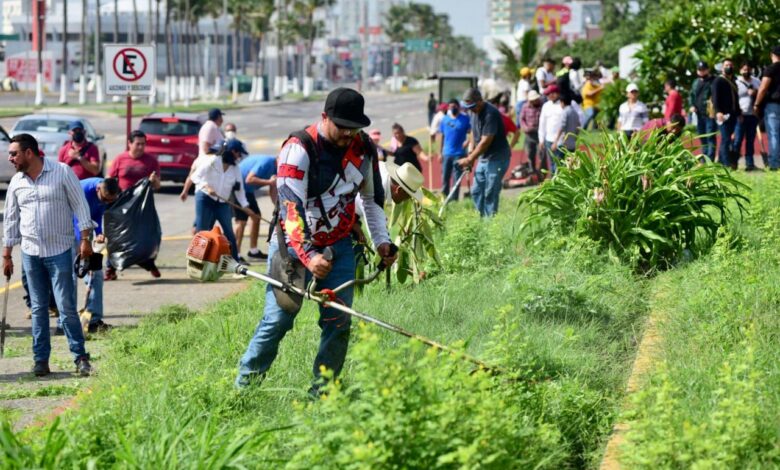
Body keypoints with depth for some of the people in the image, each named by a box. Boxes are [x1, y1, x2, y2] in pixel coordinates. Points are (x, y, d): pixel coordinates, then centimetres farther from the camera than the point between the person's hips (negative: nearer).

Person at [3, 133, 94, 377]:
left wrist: (84, 239, -9)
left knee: (67, 307, -5)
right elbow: (11, 219, 13)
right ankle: (41, 359, 11)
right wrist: (6, 255, 12)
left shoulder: (62, 172, -5)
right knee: (38, 308, 7)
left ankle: (80, 357, 3)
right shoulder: (16, 182, 7)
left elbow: (80, 205, -3)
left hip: (60, 251, -4)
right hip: (30, 253, 4)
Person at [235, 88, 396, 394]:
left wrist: (381, 242, 8)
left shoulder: (362, 149, 1)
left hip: (339, 247, 5)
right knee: (277, 319, -8)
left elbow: (371, 197, 17)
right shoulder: (299, 148, -19)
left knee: (339, 320, -2)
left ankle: (322, 390, 8)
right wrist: (307, 256, -37)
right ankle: (243, 387, 4)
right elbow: (291, 207, -27)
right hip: (294, 244, -5)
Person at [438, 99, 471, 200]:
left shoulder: (465, 119, -4)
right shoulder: (445, 119, 8)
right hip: (447, 153, 4)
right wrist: (440, 152, 12)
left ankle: (454, 199, 6)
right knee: (445, 177, 7)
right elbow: (442, 136, 13)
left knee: (457, 178, 1)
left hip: (459, 153, -4)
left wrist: (468, 140, -23)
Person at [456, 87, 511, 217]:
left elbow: (485, 142, -24)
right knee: (476, 192, 11)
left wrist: (470, 159, -18)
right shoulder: (474, 112, 5)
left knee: (490, 194, -8)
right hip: (483, 158, 9)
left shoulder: (490, 114, -23)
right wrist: (470, 153, 5)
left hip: (497, 158, -9)